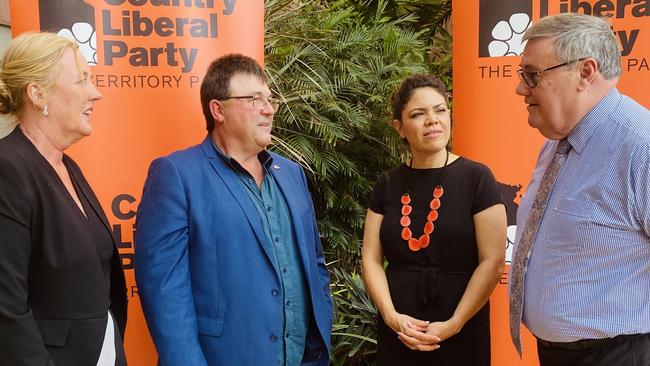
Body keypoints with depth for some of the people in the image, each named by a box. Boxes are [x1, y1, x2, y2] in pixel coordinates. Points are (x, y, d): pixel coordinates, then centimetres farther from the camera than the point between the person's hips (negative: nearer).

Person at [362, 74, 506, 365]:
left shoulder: (476, 178, -6)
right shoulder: (387, 185, 4)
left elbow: (492, 262, -10)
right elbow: (371, 259, 4)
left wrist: (454, 324, -14)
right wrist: (392, 316, -9)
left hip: (462, 336, -3)